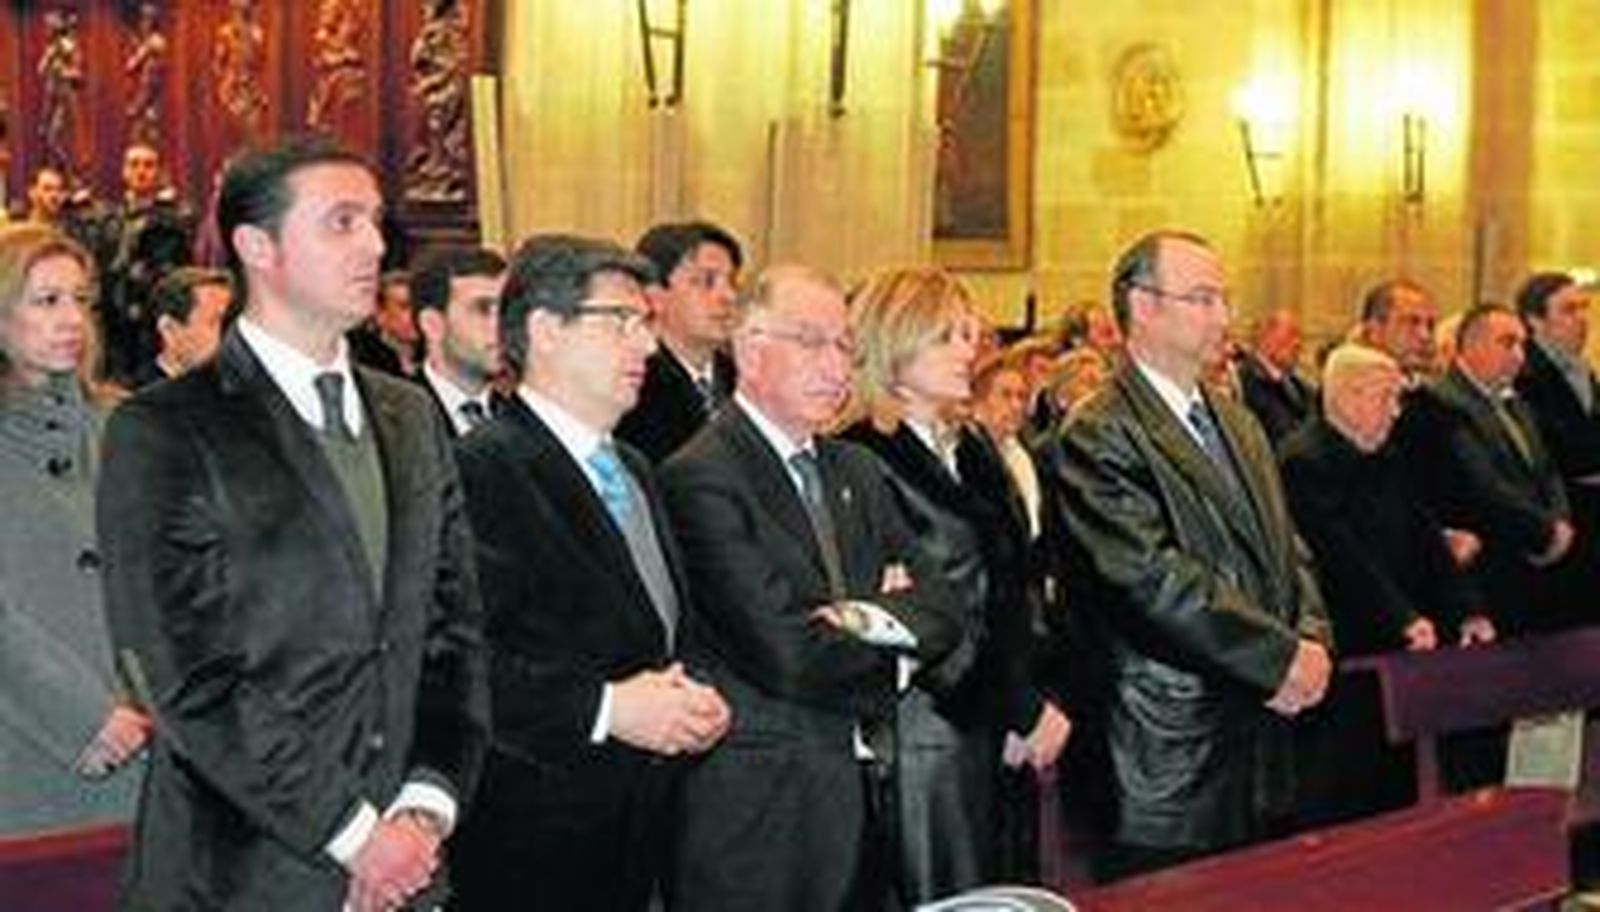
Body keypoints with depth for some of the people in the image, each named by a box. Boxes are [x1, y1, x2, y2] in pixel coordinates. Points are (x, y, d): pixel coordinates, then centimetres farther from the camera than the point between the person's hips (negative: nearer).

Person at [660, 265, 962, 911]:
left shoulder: (856, 470, 14)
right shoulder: (700, 478, -13)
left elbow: (941, 616, 8)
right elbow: (785, 656, -20)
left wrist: (870, 617, -13)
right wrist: (897, 620, -3)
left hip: (860, 787, 7)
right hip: (757, 805, -7)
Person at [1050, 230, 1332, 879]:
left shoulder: (1238, 425, 18)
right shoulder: (1098, 437, -12)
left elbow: (1285, 550, 18)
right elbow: (1154, 580, -20)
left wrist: (1312, 641, -2)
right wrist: (1281, 657, -16)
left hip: (1265, 748, 8)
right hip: (1174, 754, -8)